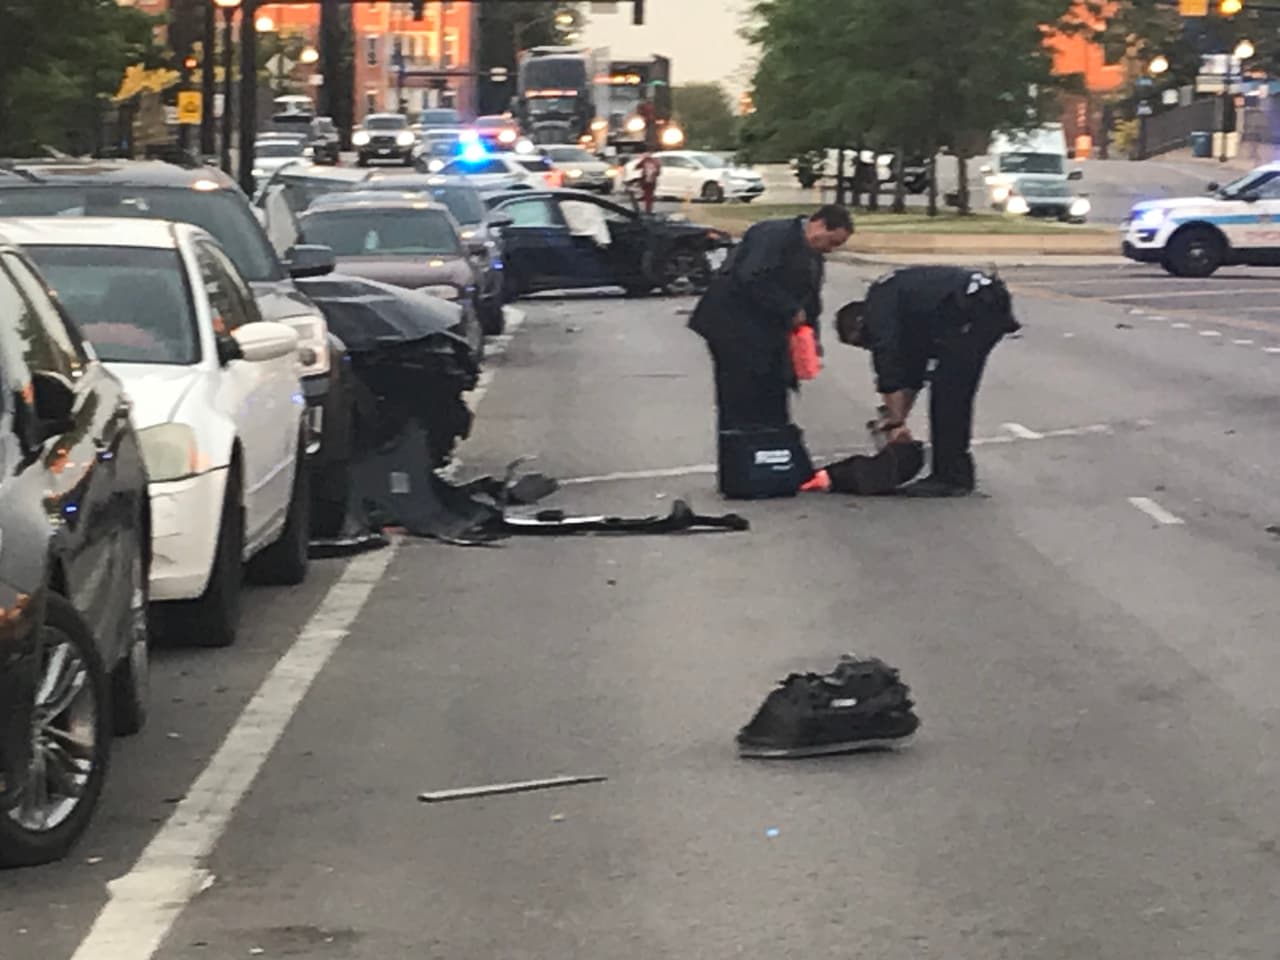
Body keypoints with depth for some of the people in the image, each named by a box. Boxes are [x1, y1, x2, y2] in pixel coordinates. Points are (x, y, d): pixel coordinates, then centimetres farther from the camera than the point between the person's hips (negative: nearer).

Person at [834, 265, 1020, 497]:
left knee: (946, 393, -3)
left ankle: (950, 478, 0)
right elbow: (912, 373, 33)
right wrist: (896, 420, 33)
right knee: (956, 394, 17)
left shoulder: (878, 305, 1)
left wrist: (894, 423, -2)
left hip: (974, 308, -10)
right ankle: (957, 472, 21)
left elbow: (888, 366, -6)